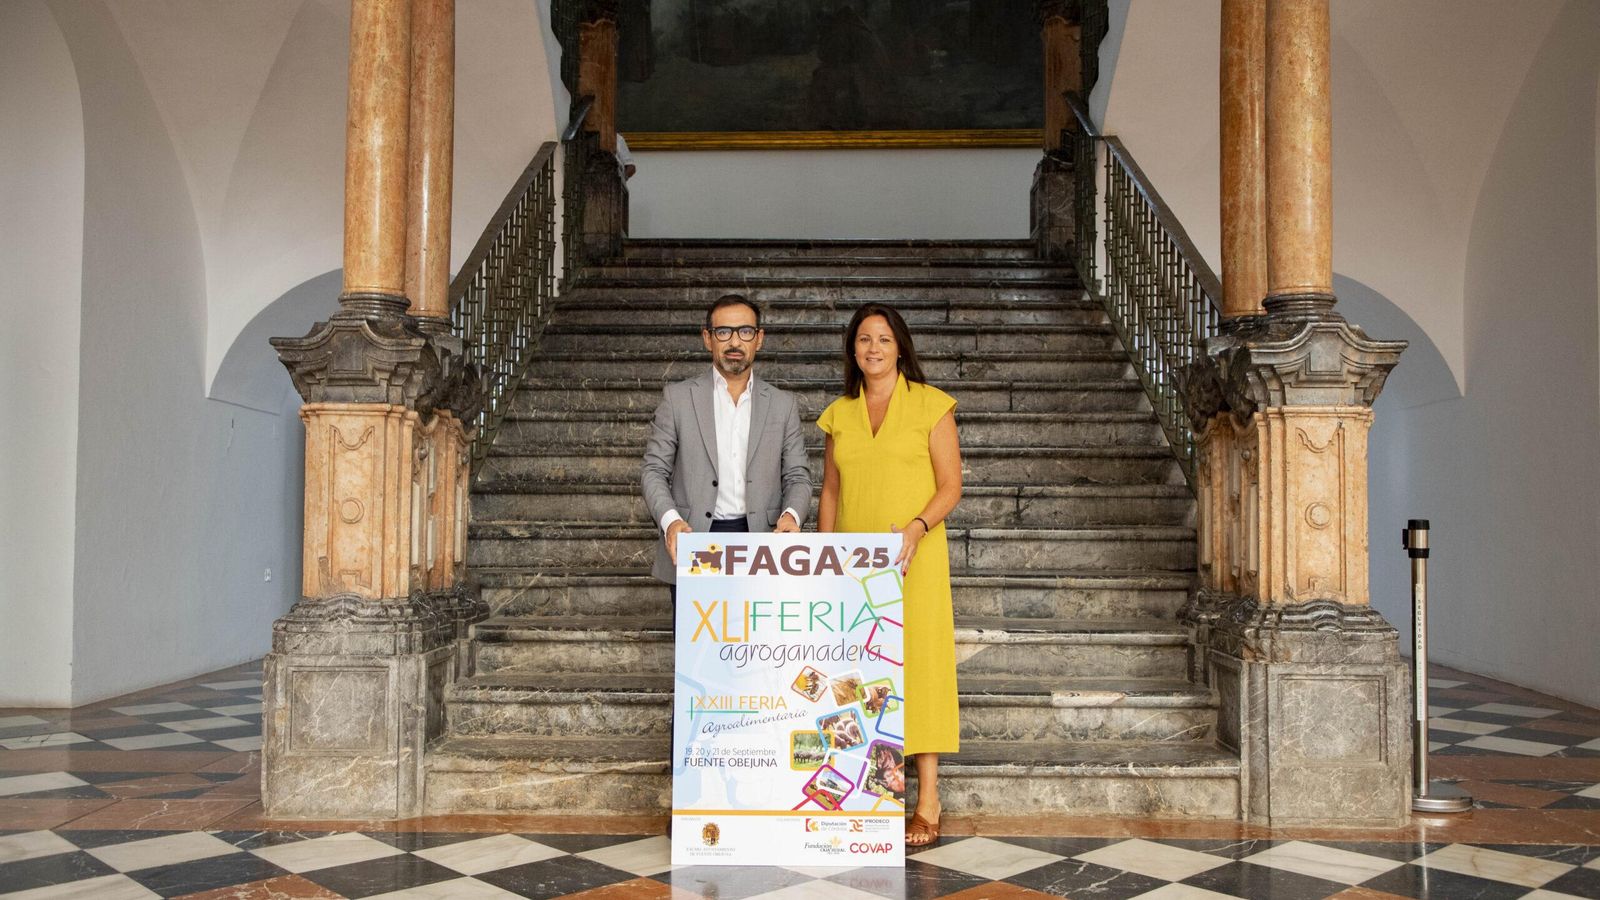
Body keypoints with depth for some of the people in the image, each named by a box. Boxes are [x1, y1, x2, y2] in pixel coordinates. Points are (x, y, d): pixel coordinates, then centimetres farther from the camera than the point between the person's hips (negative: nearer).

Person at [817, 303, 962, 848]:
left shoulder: (930, 405, 3)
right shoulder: (839, 414, 14)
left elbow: (950, 485, -1)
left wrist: (916, 527, -17)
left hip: (914, 558, -3)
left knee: (918, 664, -5)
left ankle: (928, 803, 1)